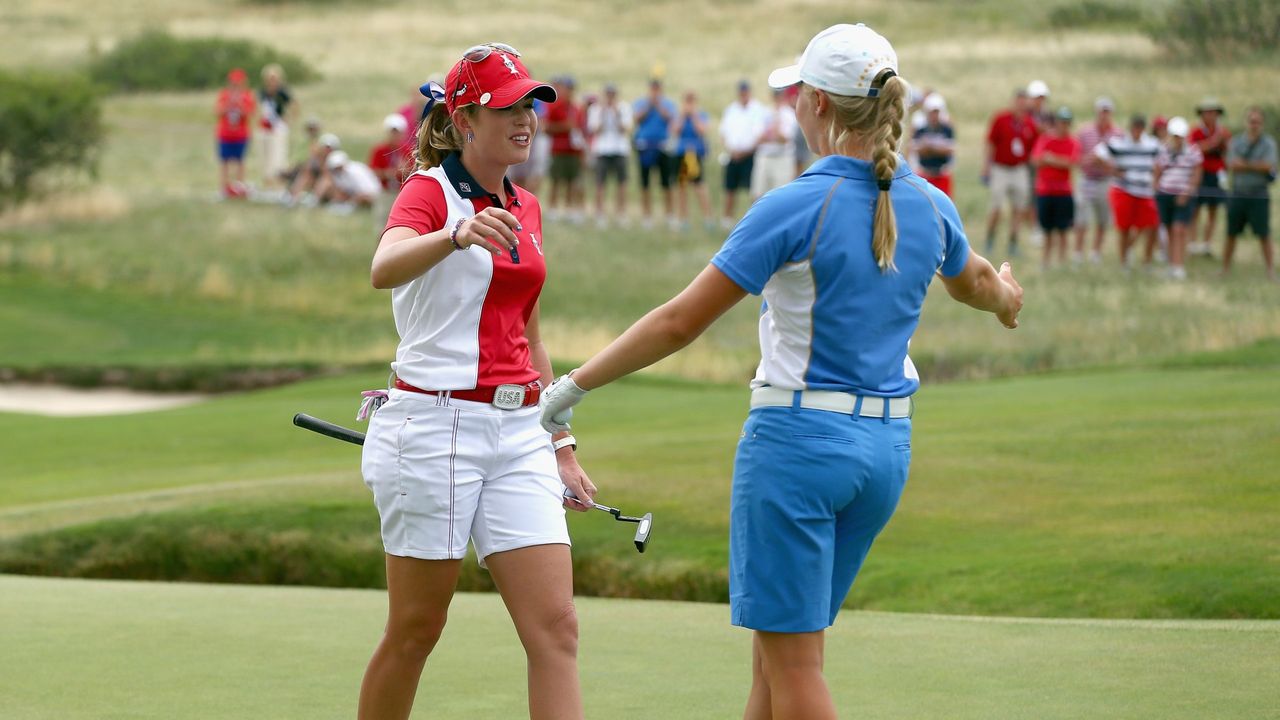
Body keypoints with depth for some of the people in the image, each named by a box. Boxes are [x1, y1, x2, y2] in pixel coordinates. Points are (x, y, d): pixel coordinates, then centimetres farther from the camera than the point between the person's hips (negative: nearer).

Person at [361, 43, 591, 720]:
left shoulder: (524, 208, 15)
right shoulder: (429, 191, -7)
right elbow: (384, 269, -31)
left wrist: (561, 446, 19)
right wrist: (458, 236, -50)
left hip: (517, 434, 6)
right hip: (434, 427, -6)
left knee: (556, 630, -5)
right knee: (415, 630, 2)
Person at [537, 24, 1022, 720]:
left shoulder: (796, 208, -16)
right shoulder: (929, 207, 3)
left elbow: (679, 322, -13)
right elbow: (975, 282, 27)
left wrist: (571, 387, -4)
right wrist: (1005, 297, 52)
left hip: (797, 438, -7)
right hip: (886, 445, 7)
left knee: (792, 663, -1)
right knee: (777, 656, 15)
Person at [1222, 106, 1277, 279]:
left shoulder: (1268, 143, 2)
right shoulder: (1236, 142, 7)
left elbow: (1268, 166, -12)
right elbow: (1231, 164, -7)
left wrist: (1244, 164, -10)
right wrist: (1256, 166, -13)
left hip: (1259, 195, -2)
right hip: (1237, 193, 2)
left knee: (1264, 236, -4)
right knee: (1231, 234, 6)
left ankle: (1271, 271, 0)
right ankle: (1225, 269, 15)